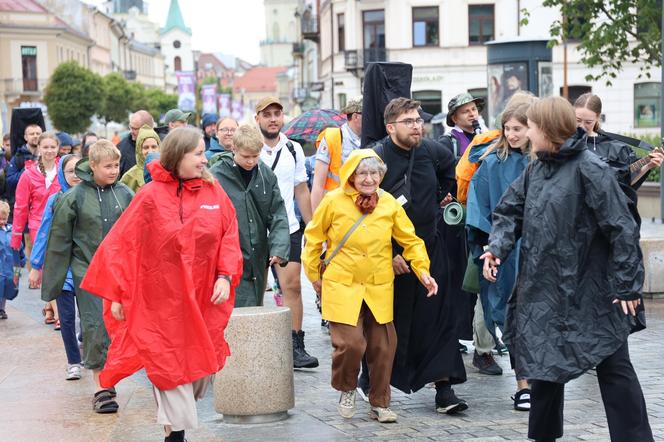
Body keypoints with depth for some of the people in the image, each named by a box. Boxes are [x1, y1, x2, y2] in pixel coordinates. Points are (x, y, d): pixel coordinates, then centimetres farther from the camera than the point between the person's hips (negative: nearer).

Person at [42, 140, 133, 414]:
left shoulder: (125, 194, 3)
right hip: (87, 271, -2)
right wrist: (53, 280, 1)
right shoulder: (74, 198, -4)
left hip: (120, 272, 2)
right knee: (94, 327, -5)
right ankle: (101, 388, 2)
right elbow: (59, 242, 0)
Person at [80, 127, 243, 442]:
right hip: (161, 303, -3)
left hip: (203, 301, 3)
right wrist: (116, 295, -8)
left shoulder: (215, 192, 2)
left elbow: (229, 237, 5)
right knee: (169, 366, 1)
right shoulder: (150, 197, -8)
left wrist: (226, 276, -9)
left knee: (203, 364, 9)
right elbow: (121, 245, -6)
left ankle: (180, 412, 35)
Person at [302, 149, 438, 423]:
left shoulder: (389, 204, 2)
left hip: (380, 288, 3)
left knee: (383, 346, 5)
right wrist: (314, 276, 8)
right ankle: (346, 391, 16)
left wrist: (422, 270, -4)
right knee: (350, 343, -13)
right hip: (342, 287, -3)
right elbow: (313, 239, 5)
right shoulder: (333, 202, -5)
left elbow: (410, 240, 8)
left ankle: (380, 403, 23)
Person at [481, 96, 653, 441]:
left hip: (591, 292, -7)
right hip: (543, 290, 7)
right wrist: (497, 247, -8)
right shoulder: (535, 170, 9)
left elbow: (620, 229, -16)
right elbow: (510, 212, 12)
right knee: (544, 362, 16)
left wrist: (626, 283, -17)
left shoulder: (589, 170, -14)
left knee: (614, 368, -1)